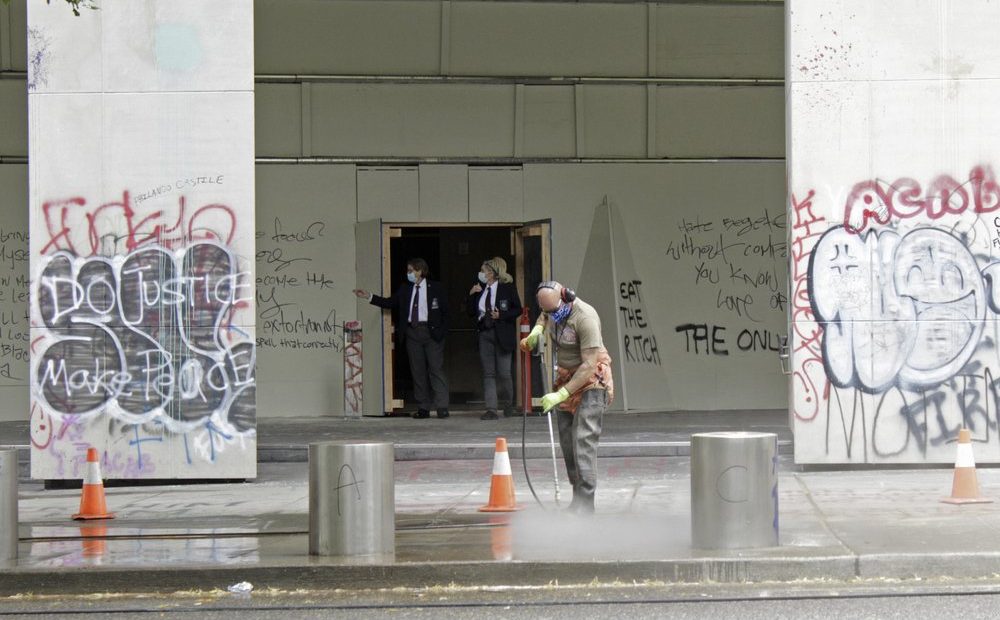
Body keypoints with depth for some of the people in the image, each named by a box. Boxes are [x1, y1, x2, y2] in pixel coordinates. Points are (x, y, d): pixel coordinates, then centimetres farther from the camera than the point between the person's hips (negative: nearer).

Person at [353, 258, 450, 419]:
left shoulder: (435, 288, 0)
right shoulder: (405, 289, 12)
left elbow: (445, 311, 0)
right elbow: (390, 303, 11)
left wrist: (441, 331, -9)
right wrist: (369, 297, 4)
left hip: (431, 332, -4)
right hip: (412, 332, 4)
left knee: (436, 368, -6)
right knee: (417, 371, 4)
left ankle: (442, 407, -5)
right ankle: (423, 408, 9)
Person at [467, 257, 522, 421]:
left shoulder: (507, 287, -3)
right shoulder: (480, 289, 10)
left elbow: (518, 309, -2)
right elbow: (471, 312, 10)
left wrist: (501, 315, -14)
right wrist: (471, 295, -2)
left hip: (502, 334, -4)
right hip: (485, 334, 4)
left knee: (503, 373, -1)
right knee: (488, 373, 1)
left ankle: (508, 405, 21)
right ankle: (491, 410, 1)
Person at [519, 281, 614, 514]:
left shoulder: (585, 317, -27)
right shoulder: (551, 306, -4)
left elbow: (589, 365, -28)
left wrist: (561, 394, -29)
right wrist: (536, 331, 3)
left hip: (592, 380, -8)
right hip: (566, 376, 8)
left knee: (583, 438, -17)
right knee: (566, 438, 4)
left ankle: (585, 502, -21)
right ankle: (579, 498, 10)